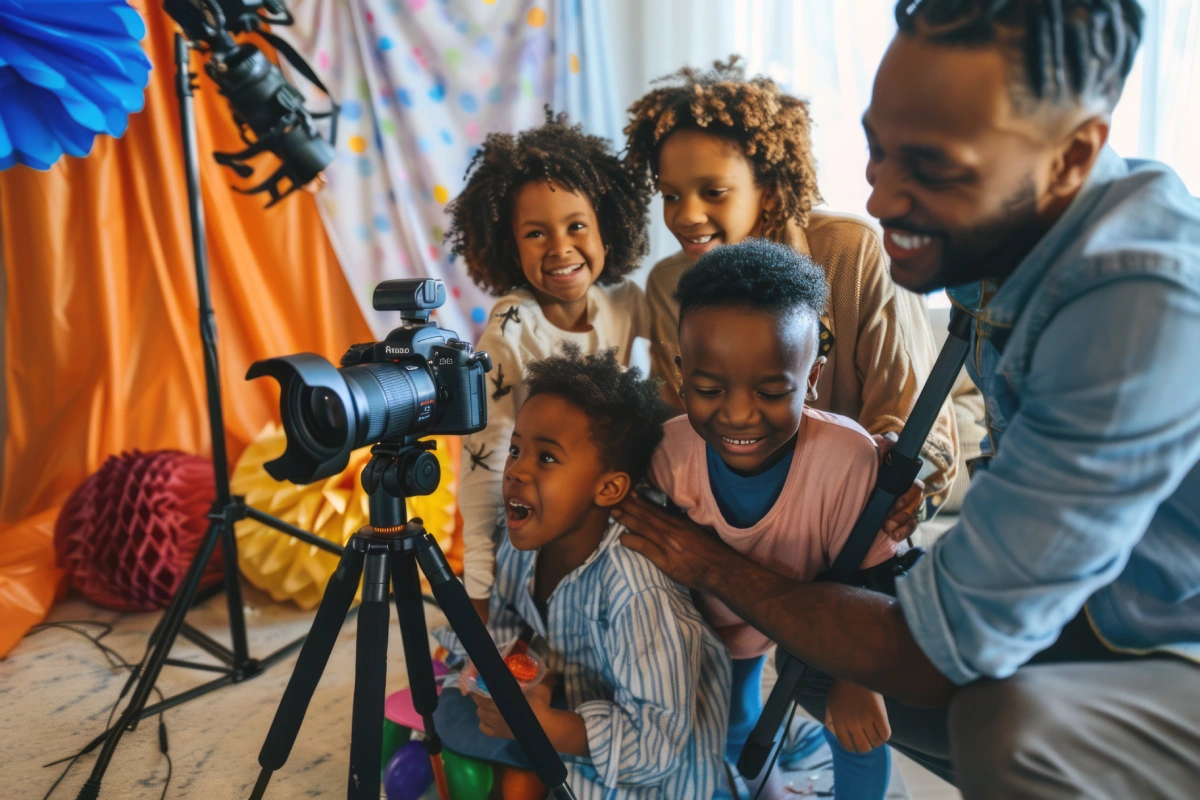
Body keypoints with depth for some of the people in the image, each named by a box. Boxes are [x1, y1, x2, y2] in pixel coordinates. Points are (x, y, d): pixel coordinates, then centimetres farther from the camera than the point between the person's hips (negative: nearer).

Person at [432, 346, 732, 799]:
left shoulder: (638, 593, -35)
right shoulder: (522, 543, -13)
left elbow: (657, 742, -31)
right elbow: (505, 624, 4)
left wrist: (541, 723, -37)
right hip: (569, 699, 7)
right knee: (453, 713, -3)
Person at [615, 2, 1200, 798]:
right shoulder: (996, 233, -8)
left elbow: (940, 652, -29)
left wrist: (716, 567, -16)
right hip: (1102, 612, 7)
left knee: (1011, 726, -35)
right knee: (817, 655, 1)